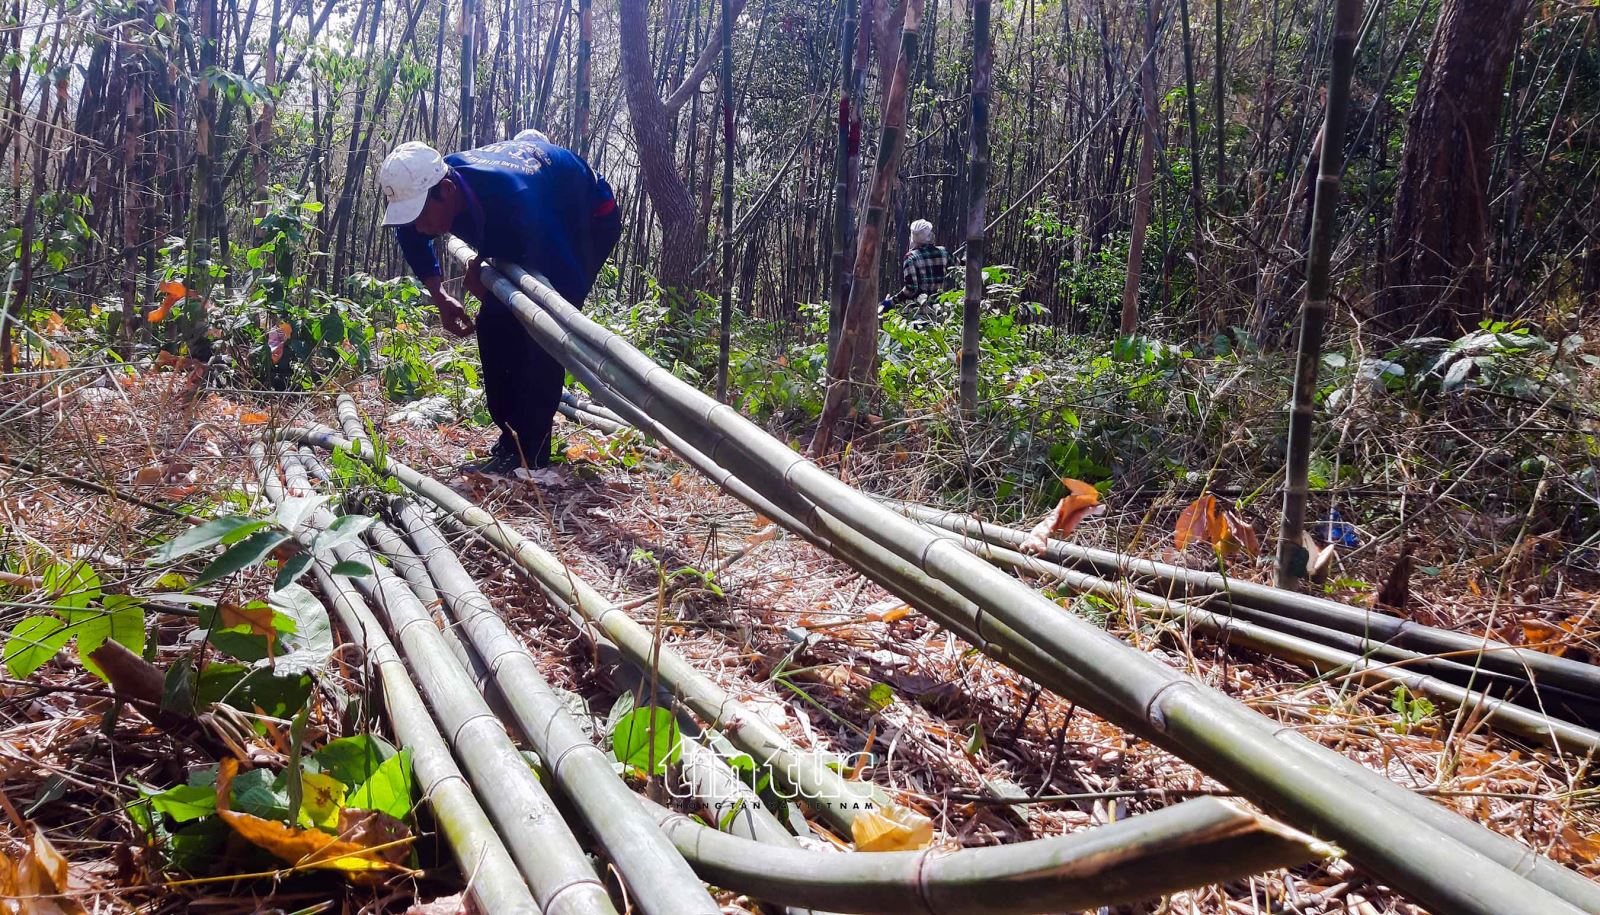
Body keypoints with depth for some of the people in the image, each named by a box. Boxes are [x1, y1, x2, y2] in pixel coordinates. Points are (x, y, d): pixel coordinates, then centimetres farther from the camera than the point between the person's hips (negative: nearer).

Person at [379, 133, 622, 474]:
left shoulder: (513, 198, -45)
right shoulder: (428, 187, -22)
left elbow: (566, 284, -44)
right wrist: (440, 298, -7)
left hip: (590, 220, -8)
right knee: (493, 323, -2)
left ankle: (528, 453, -17)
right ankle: (511, 437, 9)